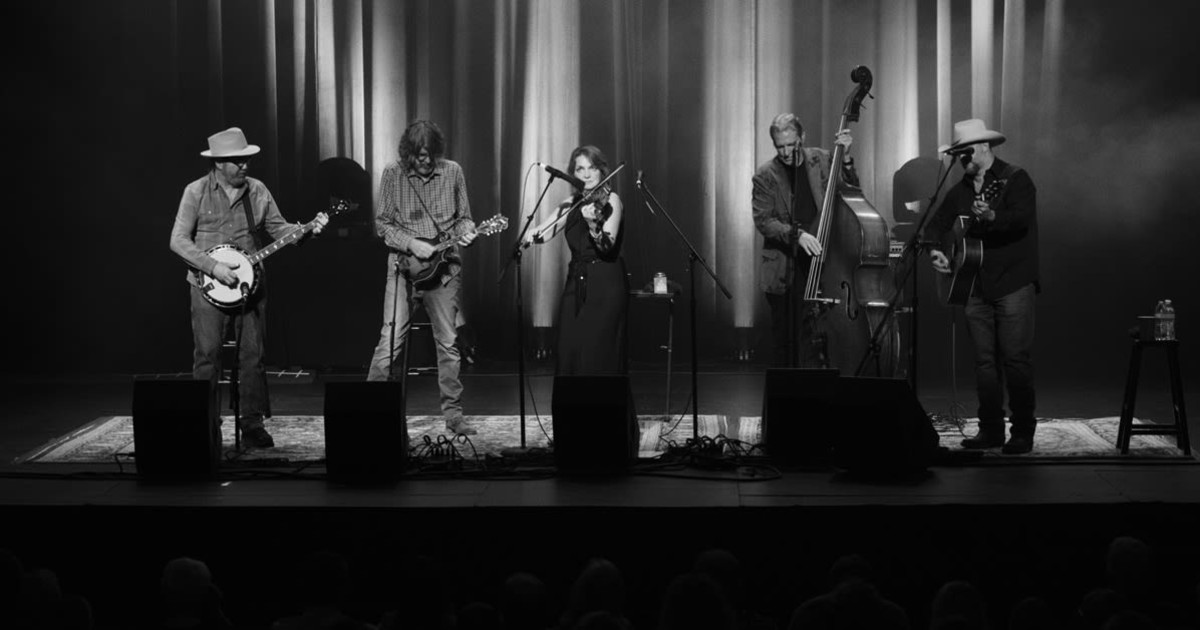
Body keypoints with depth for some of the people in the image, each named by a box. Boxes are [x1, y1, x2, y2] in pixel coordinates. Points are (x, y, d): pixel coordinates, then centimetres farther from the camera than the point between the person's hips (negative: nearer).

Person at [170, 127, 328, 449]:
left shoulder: (257, 190, 6)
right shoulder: (197, 192, -5)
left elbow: (279, 229, 10)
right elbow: (178, 240, -7)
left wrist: (308, 229, -9)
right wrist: (213, 267, -17)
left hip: (248, 283, 4)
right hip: (208, 286, -3)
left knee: (253, 355, 4)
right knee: (207, 355, -5)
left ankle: (252, 423, 12)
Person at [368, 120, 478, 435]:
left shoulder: (453, 172, 3)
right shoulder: (393, 174, -2)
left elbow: (463, 217, 11)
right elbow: (382, 224, -1)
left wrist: (466, 232, -11)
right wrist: (412, 244, -14)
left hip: (444, 266, 2)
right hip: (403, 266, -2)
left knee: (448, 342, 5)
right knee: (390, 341, -9)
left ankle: (453, 413, 12)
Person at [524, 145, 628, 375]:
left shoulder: (610, 200, -5)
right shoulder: (571, 204, 11)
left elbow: (608, 246, -18)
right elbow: (544, 234, 3)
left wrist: (593, 224, -36)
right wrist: (532, 235, -20)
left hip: (605, 286, -5)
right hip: (576, 284, 5)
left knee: (598, 355, -9)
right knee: (569, 354, 0)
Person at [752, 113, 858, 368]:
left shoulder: (821, 160, 4)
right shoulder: (765, 175, -2)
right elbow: (763, 221, -9)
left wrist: (845, 158, -5)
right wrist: (797, 234, -23)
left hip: (816, 261, 0)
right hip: (782, 268, 0)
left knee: (809, 328, -11)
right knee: (782, 335, 6)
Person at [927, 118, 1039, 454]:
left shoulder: (1015, 179, -3)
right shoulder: (960, 191, 16)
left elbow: (1022, 218, -17)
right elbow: (937, 224, 22)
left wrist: (991, 217, -35)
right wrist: (936, 250, 2)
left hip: (1013, 284, -6)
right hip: (976, 288, 6)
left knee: (1016, 359, -8)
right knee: (984, 361, 6)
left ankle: (1023, 432, -1)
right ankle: (990, 430, 11)